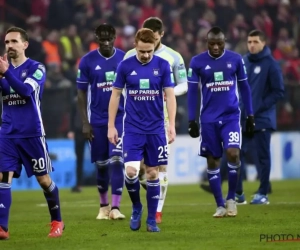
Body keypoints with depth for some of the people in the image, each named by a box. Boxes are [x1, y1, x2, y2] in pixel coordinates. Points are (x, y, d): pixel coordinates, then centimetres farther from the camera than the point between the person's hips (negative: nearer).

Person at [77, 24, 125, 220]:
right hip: (97, 121, 1)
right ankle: (104, 205, 23)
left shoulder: (125, 59, -1)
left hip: (120, 119, -1)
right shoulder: (87, 61, -2)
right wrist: (85, 123, -3)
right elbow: (82, 93, 2)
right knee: (101, 164, 8)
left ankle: (116, 207, -11)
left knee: (116, 161, -11)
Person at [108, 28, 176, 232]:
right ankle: (136, 207, 13)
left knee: (153, 173, 5)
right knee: (131, 171, -13)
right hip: (133, 129, 0)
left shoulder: (162, 65, -2)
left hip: (156, 129, 0)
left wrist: (172, 125, -8)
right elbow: (116, 95, 5)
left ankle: (152, 219, 13)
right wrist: (111, 126, 2)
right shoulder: (125, 66, -2)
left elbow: (170, 96, 0)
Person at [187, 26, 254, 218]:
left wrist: (250, 115, 8)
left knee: (233, 153, -16)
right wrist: (192, 120, 1)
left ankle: (231, 198, 2)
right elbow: (192, 91, 3)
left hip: (231, 116, 0)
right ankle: (220, 205, 12)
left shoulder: (236, 59, 1)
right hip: (209, 119, 0)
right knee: (212, 160, 3)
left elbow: (244, 87, 9)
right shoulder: (197, 62, -2)